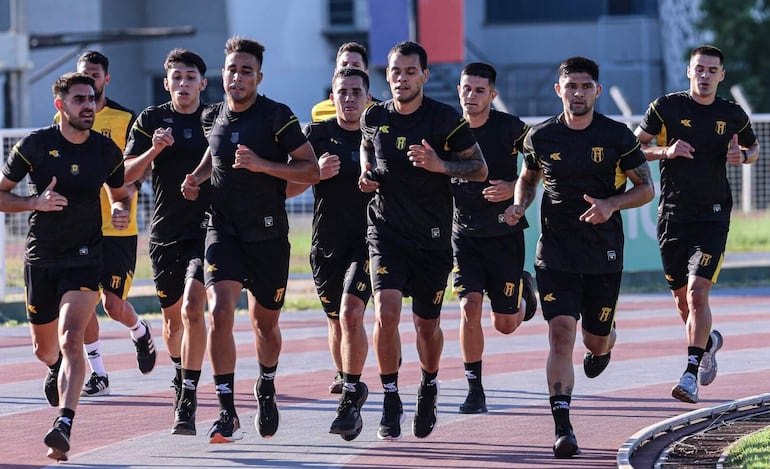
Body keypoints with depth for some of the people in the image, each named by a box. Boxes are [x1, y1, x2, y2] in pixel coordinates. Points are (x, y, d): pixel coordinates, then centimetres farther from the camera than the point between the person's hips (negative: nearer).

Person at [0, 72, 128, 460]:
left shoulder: (106, 150, 1)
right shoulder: (35, 145, -6)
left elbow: (119, 193, 19)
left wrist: (121, 210, -5)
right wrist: (36, 203, -18)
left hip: (85, 257, -1)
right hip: (40, 258, 1)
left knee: (70, 339, -21)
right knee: (44, 348, 16)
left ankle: (63, 427, -30)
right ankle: (61, 371, 54)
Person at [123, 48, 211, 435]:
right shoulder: (151, 120, 5)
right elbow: (125, 175, 3)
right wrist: (154, 150, -14)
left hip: (206, 228, -3)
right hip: (165, 232, 3)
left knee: (192, 307, -21)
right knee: (173, 316, 13)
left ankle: (187, 400, -22)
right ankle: (182, 372, 44)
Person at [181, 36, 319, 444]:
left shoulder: (277, 117, -8)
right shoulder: (212, 118, 5)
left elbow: (311, 170, -9)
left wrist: (263, 165, -21)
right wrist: (197, 176, 8)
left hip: (268, 234, -2)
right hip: (224, 230, 2)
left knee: (265, 322, 12)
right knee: (220, 312, -18)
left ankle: (266, 389, 43)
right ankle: (228, 414, -18)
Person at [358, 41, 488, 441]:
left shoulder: (445, 119, -9)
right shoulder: (374, 118, 1)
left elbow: (480, 169, -5)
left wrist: (440, 165, -23)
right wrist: (366, 173, 3)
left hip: (433, 237, -1)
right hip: (387, 231, 1)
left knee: (426, 324, 9)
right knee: (386, 312, -18)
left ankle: (429, 386, 40)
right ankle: (390, 401, -5)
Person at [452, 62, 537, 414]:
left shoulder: (509, 128, -11)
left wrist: (514, 188, -20)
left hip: (505, 232, -1)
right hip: (465, 233, 2)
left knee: (505, 325, 4)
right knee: (469, 306, -16)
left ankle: (522, 290, 40)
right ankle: (475, 390, -5)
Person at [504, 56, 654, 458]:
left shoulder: (617, 136, -4)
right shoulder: (540, 137, 0)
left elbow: (646, 189, 2)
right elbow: (528, 178, 19)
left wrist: (611, 205, -17)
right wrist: (519, 206, -3)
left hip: (604, 255, 0)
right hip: (555, 254, 0)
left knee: (596, 341, 11)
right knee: (561, 332, -14)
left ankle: (604, 345, 51)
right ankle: (562, 428, -15)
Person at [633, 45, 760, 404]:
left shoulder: (733, 116, 3)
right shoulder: (666, 108, -1)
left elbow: (754, 148, 21)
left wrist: (742, 156, -2)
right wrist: (665, 151, -15)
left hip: (712, 217, -1)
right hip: (672, 216, 1)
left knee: (697, 291, -16)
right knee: (682, 300, 9)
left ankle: (691, 374, -16)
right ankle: (709, 342, 40)